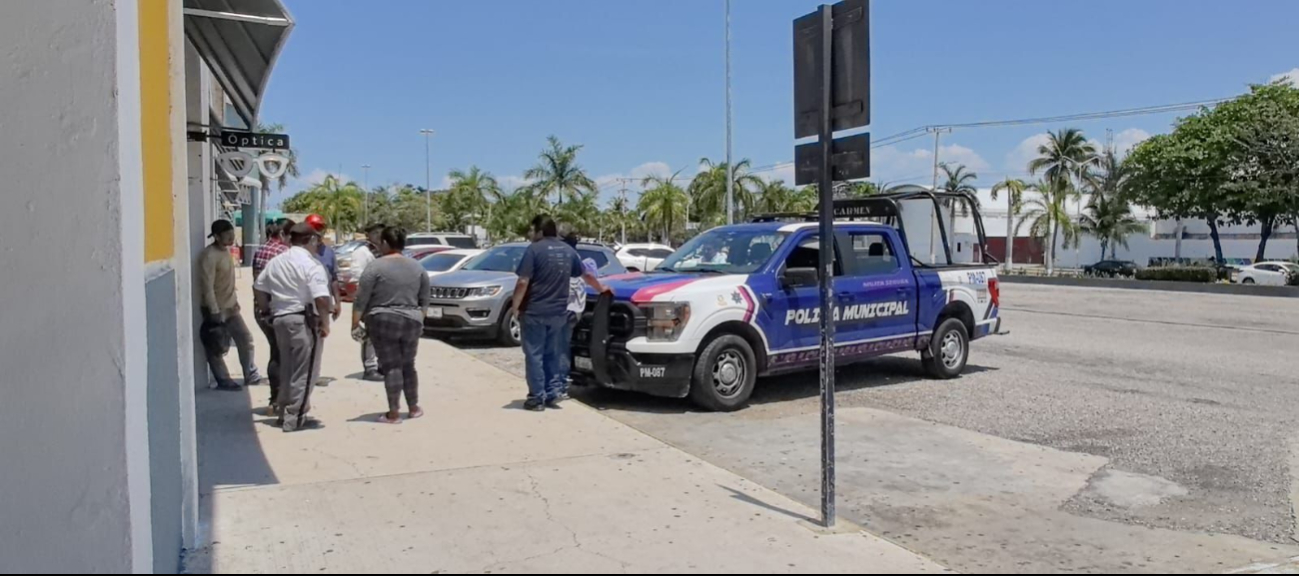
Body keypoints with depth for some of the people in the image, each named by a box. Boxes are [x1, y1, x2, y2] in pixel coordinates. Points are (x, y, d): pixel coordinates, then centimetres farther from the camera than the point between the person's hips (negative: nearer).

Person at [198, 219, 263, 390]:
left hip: (230, 307, 9)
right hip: (217, 309, -9)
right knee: (216, 348, 4)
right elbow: (207, 286, -23)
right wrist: (214, 312, -23)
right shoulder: (209, 256, -21)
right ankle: (223, 381, 13)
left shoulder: (226, 250, 7)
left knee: (245, 338, 10)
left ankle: (251, 375, 21)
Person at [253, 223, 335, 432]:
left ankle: (285, 413, 27)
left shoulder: (276, 262, 12)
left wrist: (269, 310, 23)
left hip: (280, 319, 8)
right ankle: (295, 418, 3)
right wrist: (325, 323, -13)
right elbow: (321, 297, -23)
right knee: (304, 371, 0)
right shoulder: (311, 265, -13)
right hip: (304, 321, -8)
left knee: (287, 368, 19)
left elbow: (259, 287, 19)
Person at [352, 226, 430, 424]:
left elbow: (361, 300, -8)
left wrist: (355, 323, -2)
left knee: (391, 366, -1)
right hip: (411, 323, 4)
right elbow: (424, 301, 10)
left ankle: (394, 413, 0)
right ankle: (414, 408, 22)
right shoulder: (418, 268, 7)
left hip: (383, 322, -4)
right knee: (408, 365, 16)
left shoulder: (376, 266, -8)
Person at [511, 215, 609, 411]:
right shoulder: (568, 251, 11)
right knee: (554, 354, 15)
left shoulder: (534, 250, -9)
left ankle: (537, 398, 3)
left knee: (534, 355, 1)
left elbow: (523, 283, -16)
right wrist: (601, 289, 40)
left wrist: (515, 306, -4)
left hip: (535, 312, -6)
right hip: (558, 312, 6)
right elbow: (587, 275, 24)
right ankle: (553, 393, 17)